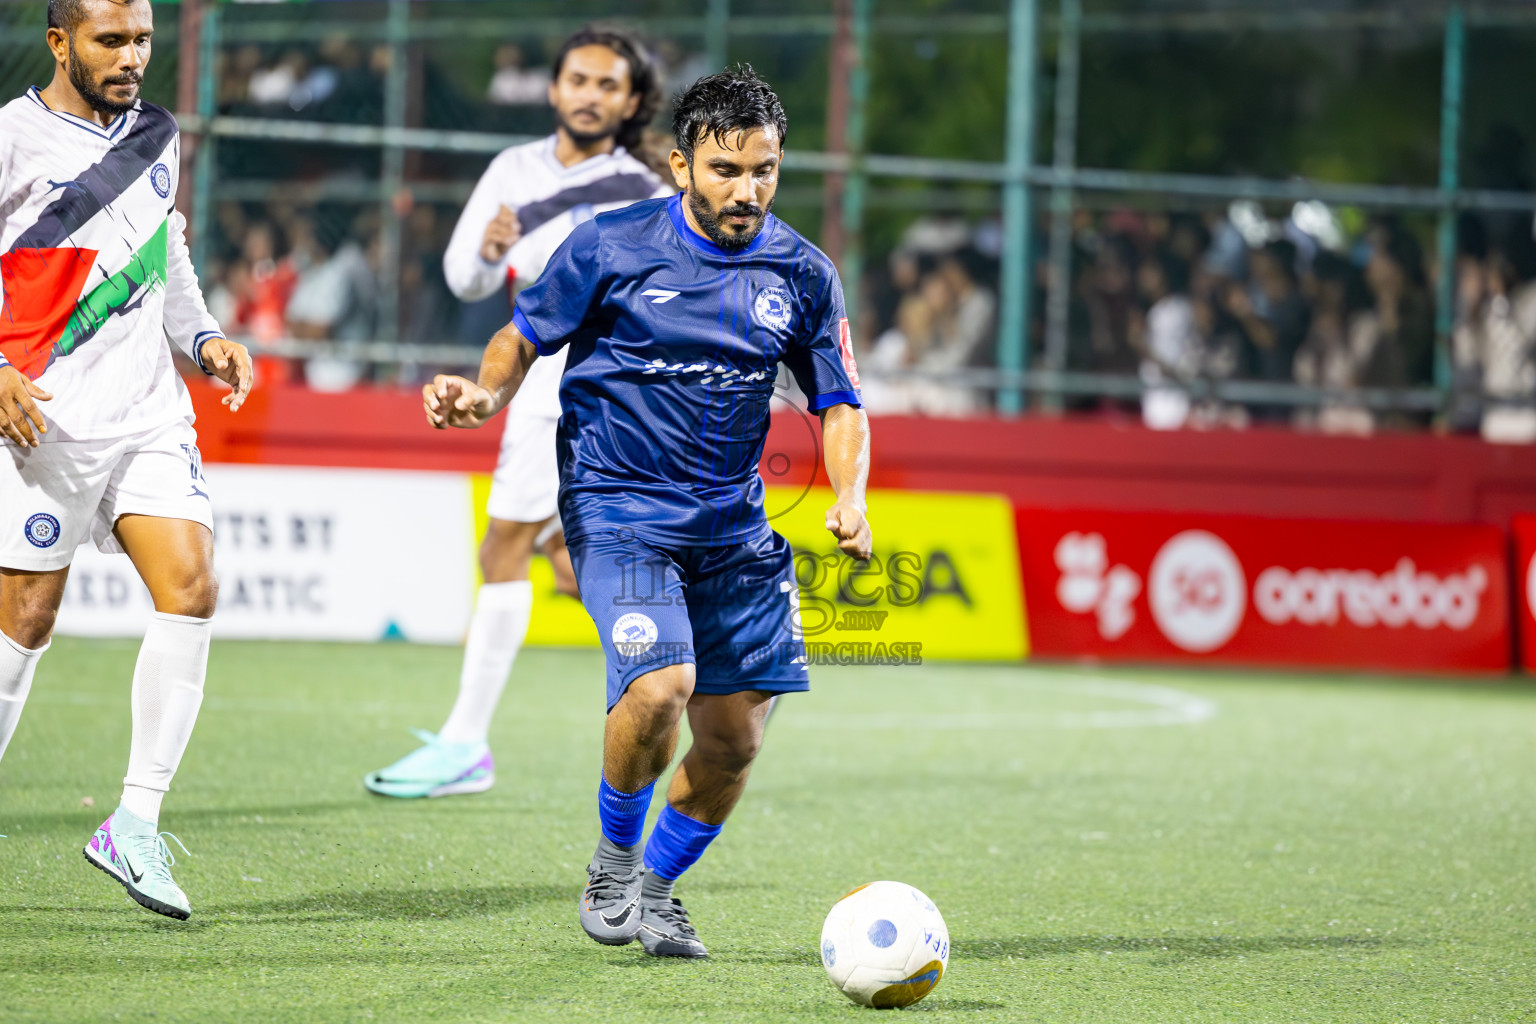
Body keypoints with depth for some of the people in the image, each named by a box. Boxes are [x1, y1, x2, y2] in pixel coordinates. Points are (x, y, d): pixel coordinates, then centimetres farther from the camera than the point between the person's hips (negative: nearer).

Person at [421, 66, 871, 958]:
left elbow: (840, 403, 9)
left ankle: (656, 888, 27)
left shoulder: (802, 274, 3)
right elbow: (525, 338, 5)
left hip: (734, 525, 4)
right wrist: (486, 395, -16)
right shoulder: (610, 247, -6)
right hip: (618, 509, -4)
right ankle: (614, 858, 0)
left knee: (734, 741, 2)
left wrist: (850, 499, -9)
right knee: (661, 683, -26)